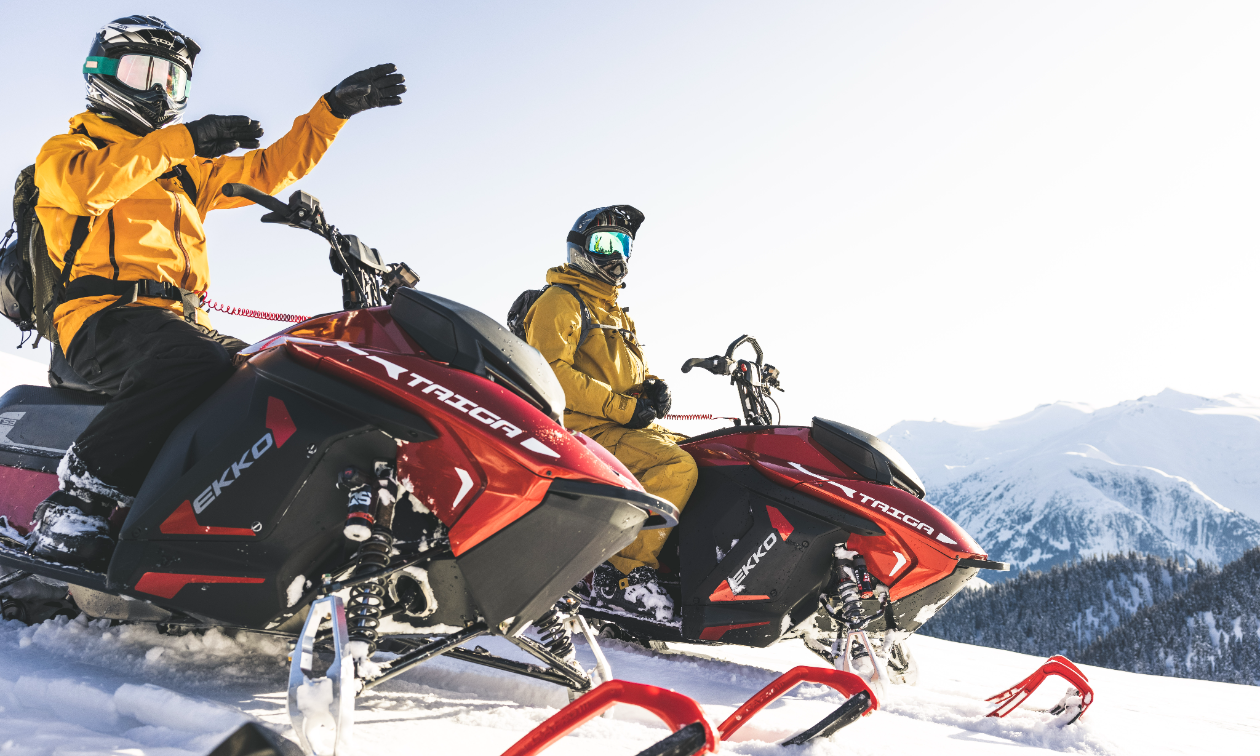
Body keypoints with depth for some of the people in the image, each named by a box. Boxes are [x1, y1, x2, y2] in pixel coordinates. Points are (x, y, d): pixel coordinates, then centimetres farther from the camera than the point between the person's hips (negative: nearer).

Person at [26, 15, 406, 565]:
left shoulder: (185, 169, 31)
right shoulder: (65, 149, 13)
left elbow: (270, 169, 28)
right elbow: (87, 185, -12)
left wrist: (334, 109, 21)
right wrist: (179, 141, -13)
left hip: (180, 324, 7)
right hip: (104, 315, -7)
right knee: (197, 362, -39)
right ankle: (74, 500, -37)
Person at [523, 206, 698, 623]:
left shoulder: (616, 314, 29)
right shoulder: (559, 301, 0)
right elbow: (552, 373, -14)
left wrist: (651, 387, 2)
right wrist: (623, 407, -18)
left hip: (627, 427, 9)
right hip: (585, 431, -9)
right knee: (677, 467, -30)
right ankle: (622, 573, -29)